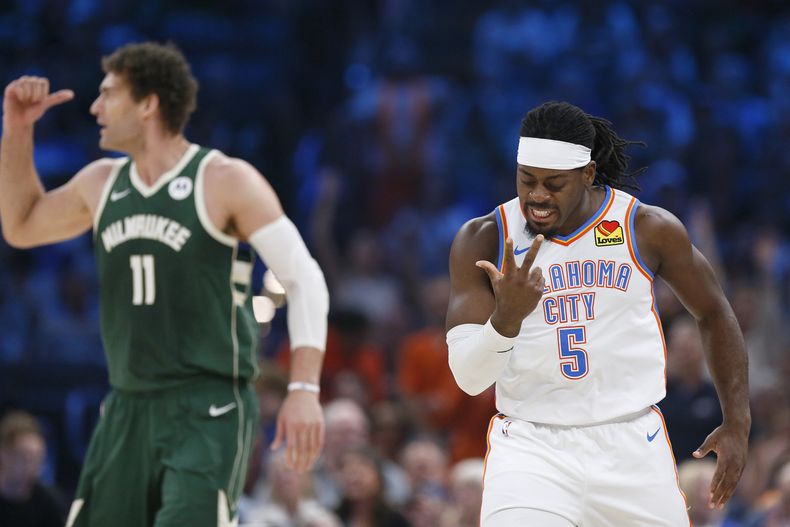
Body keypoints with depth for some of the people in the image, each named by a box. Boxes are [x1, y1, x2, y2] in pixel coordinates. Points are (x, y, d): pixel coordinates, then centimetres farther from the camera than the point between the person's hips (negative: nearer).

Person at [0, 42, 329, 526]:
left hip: (209, 412, -6)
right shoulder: (101, 184, 11)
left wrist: (304, 389, -22)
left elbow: (304, 278, -11)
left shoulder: (226, 182, -8)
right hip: (129, 410, 6)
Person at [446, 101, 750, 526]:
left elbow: (713, 315, 13)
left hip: (631, 444, 2)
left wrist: (737, 423, 8)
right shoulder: (483, 240, -5)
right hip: (530, 449, -2)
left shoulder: (650, 230, -3)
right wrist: (507, 316, -30)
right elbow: (468, 377, -10)